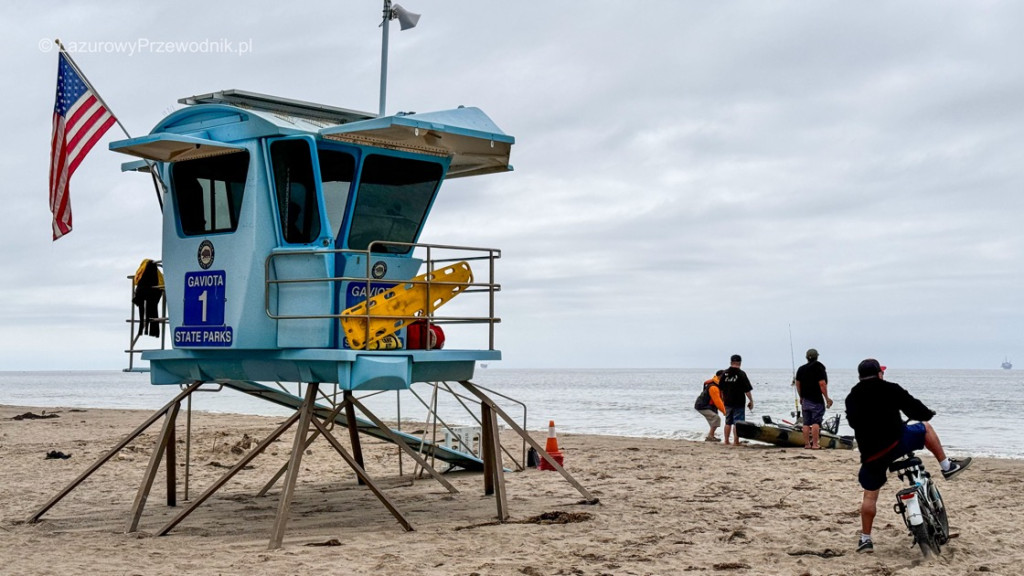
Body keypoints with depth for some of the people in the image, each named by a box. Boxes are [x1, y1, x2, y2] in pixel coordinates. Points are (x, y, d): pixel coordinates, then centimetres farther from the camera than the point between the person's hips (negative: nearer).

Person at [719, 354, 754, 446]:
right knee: (737, 422, -1)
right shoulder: (741, 374, -11)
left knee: (728, 422, 15)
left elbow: (721, 389, 12)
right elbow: (747, 390, -12)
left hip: (727, 402, 5)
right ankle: (736, 441, -4)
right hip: (738, 403, -5)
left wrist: (723, 400, 24)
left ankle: (726, 440, 19)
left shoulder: (725, 373, 4)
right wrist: (751, 401, -4)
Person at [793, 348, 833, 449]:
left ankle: (807, 444, 9)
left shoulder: (801, 369, 10)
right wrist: (827, 398, -10)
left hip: (805, 400, 6)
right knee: (816, 422, -6)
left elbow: (798, 384, 13)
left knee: (806, 423, 8)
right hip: (817, 400, -6)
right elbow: (822, 384, -15)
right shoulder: (819, 368, -9)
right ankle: (815, 444, -11)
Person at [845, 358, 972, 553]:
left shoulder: (852, 398, 9)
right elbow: (913, 408, 2)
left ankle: (865, 539, 15)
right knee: (925, 428, 21)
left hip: (870, 455, 4)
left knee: (870, 495, 15)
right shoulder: (890, 389, -2)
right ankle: (947, 467, 24)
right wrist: (928, 414, 22)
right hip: (896, 443, -4)